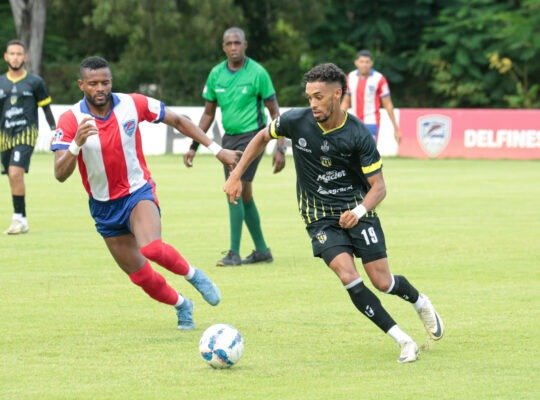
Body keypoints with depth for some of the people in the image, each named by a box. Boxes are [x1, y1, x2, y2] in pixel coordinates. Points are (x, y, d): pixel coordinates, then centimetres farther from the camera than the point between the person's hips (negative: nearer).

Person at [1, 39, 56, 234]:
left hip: (26, 133, -4)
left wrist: (54, 132, 1)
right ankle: (21, 220, 16)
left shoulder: (34, 82, 1)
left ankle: (19, 218, -16)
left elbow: (46, 109, 6)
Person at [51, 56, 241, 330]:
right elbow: (60, 174, -24)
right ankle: (181, 306, 34)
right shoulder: (71, 120, -17)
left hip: (138, 192, -1)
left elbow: (177, 121, 1)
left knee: (151, 248, -31)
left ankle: (192, 274, -1)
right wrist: (77, 143, -42)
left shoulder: (132, 104, -14)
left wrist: (216, 149, 0)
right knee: (140, 275, 6)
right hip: (104, 206, 2)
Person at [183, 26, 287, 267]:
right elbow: (209, 113, 15)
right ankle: (262, 250, 22)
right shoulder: (216, 74, 4)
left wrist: (280, 148, -11)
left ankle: (234, 253, -12)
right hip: (229, 137, 6)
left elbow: (274, 112, -5)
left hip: (251, 136, -6)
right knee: (243, 194, 10)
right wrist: (194, 146, 12)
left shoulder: (257, 73, -10)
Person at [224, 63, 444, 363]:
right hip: (320, 218, 1)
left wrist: (360, 210, -31)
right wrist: (235, 176, 7)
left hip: (356, 211, -1)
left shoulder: (358, 134, -17)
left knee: (382, 282, -3)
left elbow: (378, 185, -12)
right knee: (348, 275, -21)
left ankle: (420, 302, 35)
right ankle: (403, 341, -12)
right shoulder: (296, 121, -12)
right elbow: (263, 137, 9)